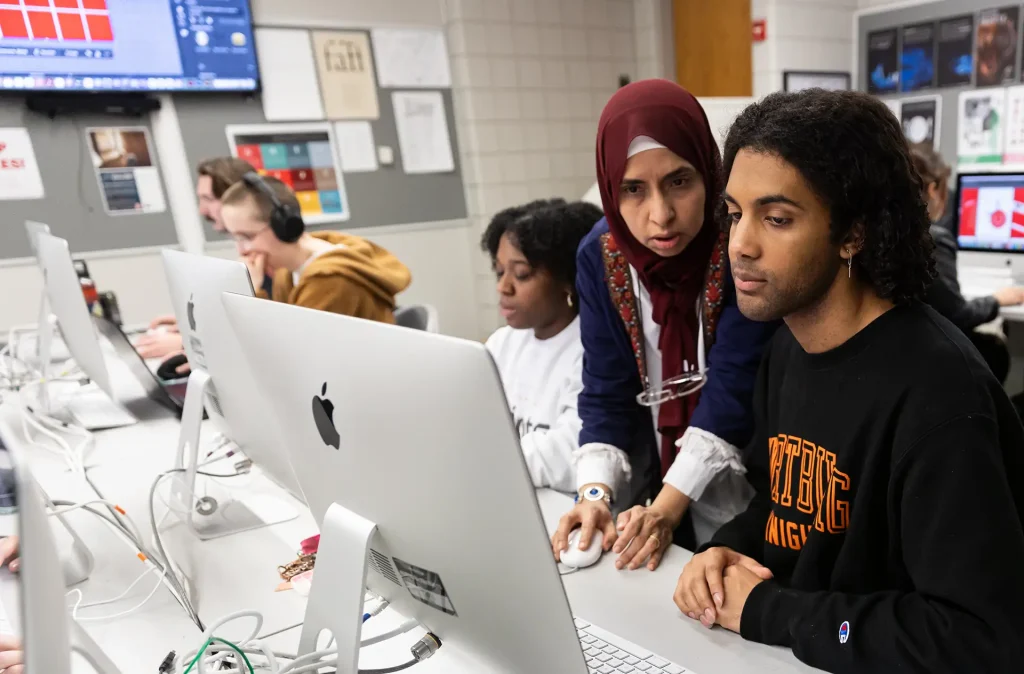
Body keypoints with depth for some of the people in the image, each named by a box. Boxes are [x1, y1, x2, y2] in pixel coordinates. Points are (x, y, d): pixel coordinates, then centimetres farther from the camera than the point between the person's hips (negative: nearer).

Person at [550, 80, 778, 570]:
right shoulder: (600, 255, -11)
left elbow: (735, 384, -22)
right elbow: (605, 390, -8)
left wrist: (667, 508, -27)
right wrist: (595, 494, -22)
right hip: (646, 487, 3)